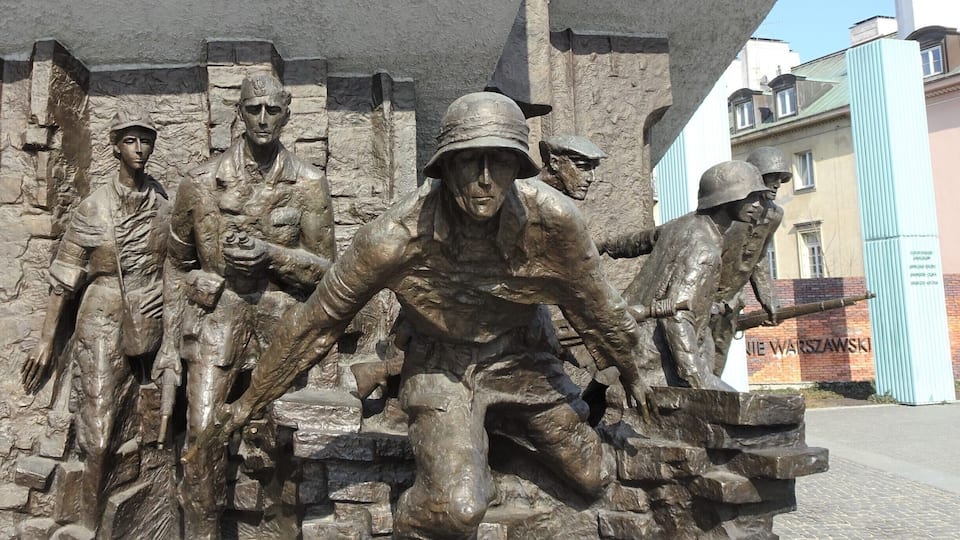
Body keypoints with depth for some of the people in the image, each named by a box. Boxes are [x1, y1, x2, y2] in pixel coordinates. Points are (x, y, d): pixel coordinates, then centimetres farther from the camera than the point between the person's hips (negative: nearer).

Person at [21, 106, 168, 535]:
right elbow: (64, 278, -2)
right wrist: (46, 341, -3)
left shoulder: (165, 203, 3)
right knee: (99, 431, -5)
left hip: (151, 322, 3)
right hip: (102, 322, -2)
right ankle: (89, 524, 8)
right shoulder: (93, 208, -4)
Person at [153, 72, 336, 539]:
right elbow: (178, 266, 8)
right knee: (202, 431, -12)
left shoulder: (309, 185, -2)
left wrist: (269, 253, -18)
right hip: (217, 313, 0)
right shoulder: (202, 183, 0)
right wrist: (170, 343, 4)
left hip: (281, 318, 0)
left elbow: (325, 268, -1)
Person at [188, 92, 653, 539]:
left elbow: (594, 301, -5)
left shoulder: (552, 218, -24)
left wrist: (630, 374, 11)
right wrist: (251, 400, -6)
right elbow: (319, 318, -16)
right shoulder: (398, 233, -29)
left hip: (522, 358, 4)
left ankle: (504, 424, 39)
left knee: (592, 480, 14)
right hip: (441, 364, -3)